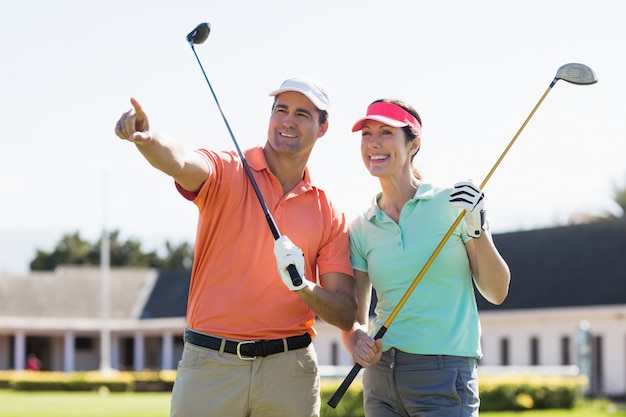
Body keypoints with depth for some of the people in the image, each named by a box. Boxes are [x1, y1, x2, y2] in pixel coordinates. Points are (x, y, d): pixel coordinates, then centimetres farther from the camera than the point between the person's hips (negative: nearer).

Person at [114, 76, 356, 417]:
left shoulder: (329, 213, 7)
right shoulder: (228, 173, 1)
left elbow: (346, 314, 4)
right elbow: (181, 162, -23)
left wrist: (303, 287, -15)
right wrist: (146, 139, -44)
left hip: (289, 371, 2)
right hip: (210, 364, -2)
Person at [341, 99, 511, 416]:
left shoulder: (452, 204, -2)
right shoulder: (361, 229, 7)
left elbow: (496, 292, -3)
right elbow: (353, 318, 10)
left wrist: (478, 232, -16)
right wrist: (358, 342, -12)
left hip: (444, 374, -4)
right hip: (380, 375, 4)